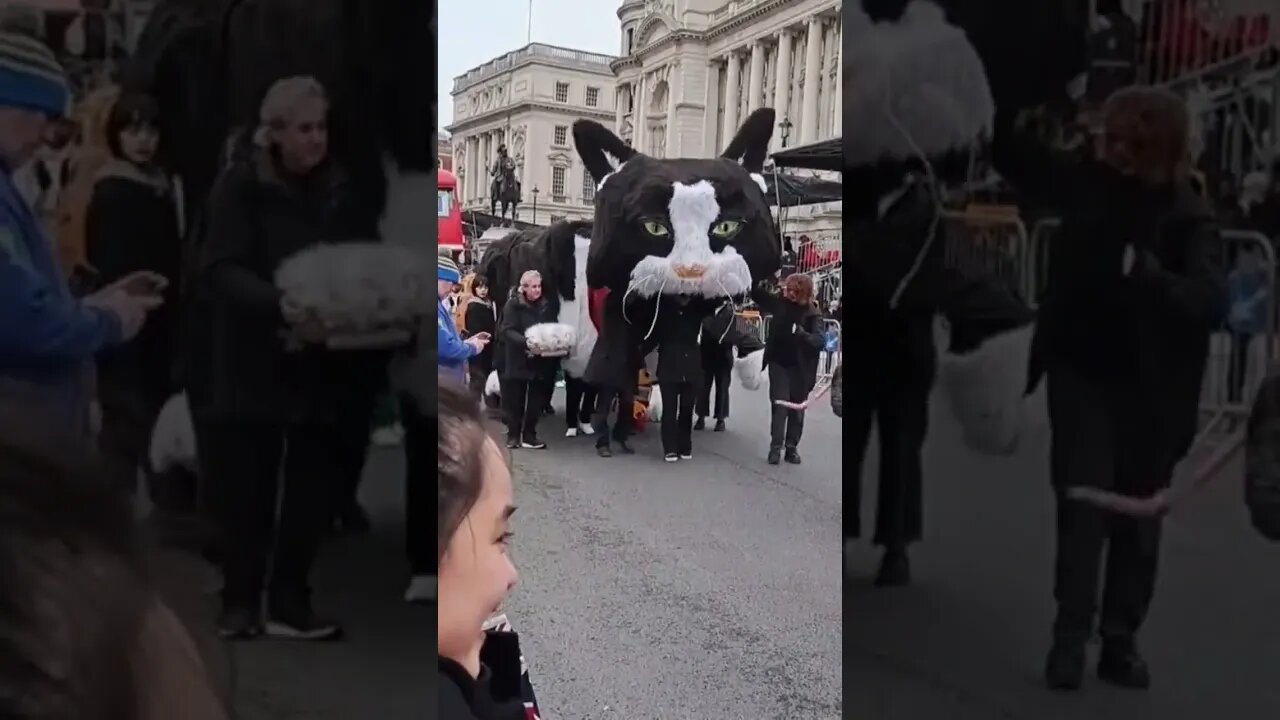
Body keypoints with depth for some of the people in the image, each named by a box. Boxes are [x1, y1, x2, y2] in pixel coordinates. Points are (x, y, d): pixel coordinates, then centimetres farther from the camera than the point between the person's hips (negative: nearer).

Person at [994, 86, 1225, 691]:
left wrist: (1154, 279, -46)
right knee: (1082, 508, -2)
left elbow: (1212, 300, -26)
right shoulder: (1087, 181, -1)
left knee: (1137, 520, 9)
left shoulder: (1187, 217, -11)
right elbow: (1013, 154, 11)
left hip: (1149, 389, -1)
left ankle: (1121, 640, 22)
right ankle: (1070, 639, 6)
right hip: (1082, 374, 1)